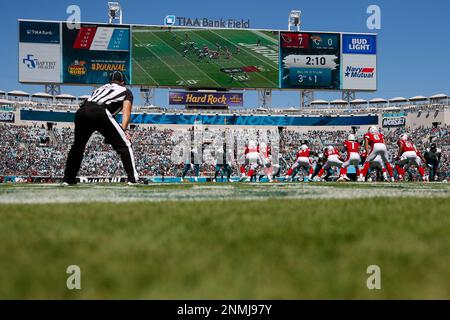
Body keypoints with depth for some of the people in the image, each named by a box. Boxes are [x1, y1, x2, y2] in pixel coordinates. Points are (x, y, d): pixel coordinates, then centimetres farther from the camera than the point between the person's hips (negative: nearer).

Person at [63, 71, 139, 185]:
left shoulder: (101, 88, 40)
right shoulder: (126, 91, 27)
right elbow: (126, 112, 8)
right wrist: (124, 130, -4)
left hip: (81, 111, 5)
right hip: (100, 113, -5)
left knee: (78, 145, 24)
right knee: (124, 144, 4)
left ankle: (68, 179, 29)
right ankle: (133, 178, -4)